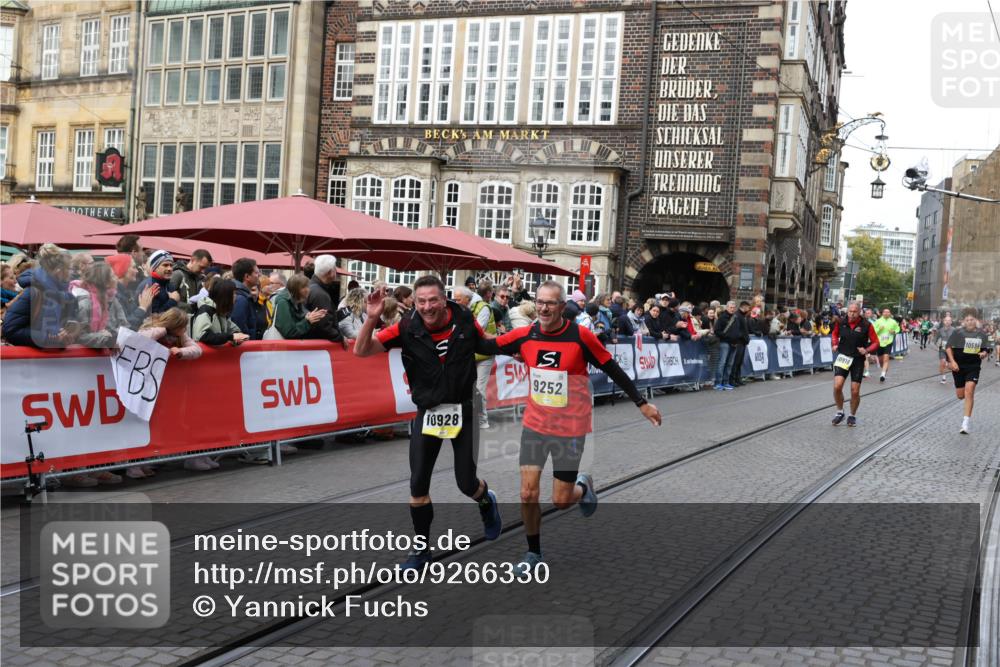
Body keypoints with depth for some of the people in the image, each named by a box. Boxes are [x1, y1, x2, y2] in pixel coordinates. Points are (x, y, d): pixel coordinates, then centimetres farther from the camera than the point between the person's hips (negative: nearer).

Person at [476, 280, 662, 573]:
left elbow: (613, 370, -6)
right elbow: (485, 346, 1)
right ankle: (533, 552, 23)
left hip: (570, 428, -2)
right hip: (534, 425, 3)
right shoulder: (525, 335, -7)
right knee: (528, 495, -1)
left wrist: (641, 403, -3)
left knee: (561, 500, 2)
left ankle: (583, 485, 38)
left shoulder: (580, 336, -15)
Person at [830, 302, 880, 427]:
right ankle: (840, 412, 10)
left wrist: (867, 350, -20)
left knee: (855, 391, 2)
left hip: (858, 360, -1)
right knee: (837, 386, -14)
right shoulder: (840, 322, -4)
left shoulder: (866, 325, -11)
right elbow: (835, 334, 18)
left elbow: (875, 342, -3)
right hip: (842, 358, 1)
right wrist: (835, 344, 0)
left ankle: (852, 415, 26)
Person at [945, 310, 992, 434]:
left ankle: (966, 423, -15)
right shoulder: (957, 332, -8)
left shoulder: (982, 334, -2)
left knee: (969, 391, -18)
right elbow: (948, 347, -2)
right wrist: (952, 362, -13)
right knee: (960, 395, 9)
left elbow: (986, 349, 8)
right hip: (958, 366, 1)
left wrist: (983, 354, -16)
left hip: (973, 367, -1)